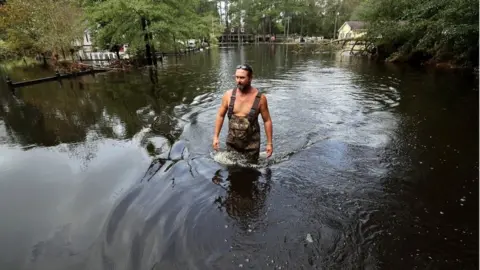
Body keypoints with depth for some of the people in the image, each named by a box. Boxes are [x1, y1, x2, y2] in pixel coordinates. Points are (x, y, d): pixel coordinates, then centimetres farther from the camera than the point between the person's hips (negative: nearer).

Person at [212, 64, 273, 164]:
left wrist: (269, 143, -4)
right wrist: (216, 136, 1)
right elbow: (220, 115, 4)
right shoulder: (228, 95, -6)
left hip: (251, 144, -2)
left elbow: (267, 121, -4)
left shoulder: (260, 98, -12)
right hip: (232, 143, 2)